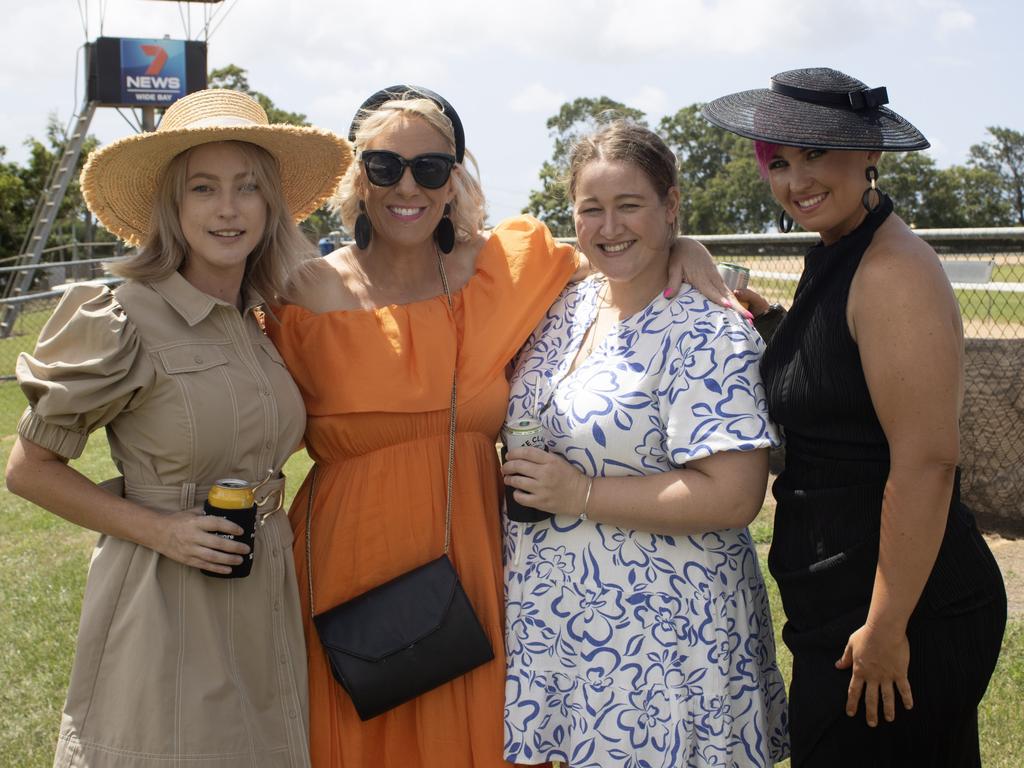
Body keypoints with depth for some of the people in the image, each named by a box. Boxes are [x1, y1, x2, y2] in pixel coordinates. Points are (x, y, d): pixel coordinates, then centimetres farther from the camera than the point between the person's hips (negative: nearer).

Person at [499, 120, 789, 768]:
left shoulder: (710, 336, -16)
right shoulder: (569, 309, 6)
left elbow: (733, 496, -23)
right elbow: (523, 421, 22)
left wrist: (580, 494, -20)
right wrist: (522, 478, 1)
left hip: (660, 638, -6)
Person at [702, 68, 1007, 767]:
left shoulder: (894, 271, -19)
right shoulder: (833, 259, 10)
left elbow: (927, 460, -24)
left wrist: (885, 629, -22)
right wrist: (773, 335, 2)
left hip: (903, 607, -9)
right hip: (836, 604, 9)